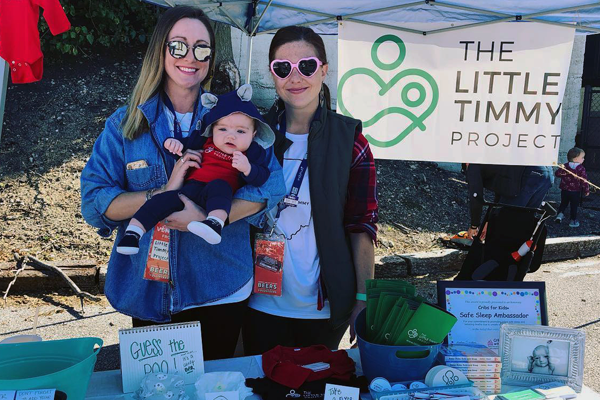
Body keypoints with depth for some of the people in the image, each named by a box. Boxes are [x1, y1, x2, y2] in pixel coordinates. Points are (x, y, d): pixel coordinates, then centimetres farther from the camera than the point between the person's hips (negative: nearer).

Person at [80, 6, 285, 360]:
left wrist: (207, 219, -24)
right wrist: (164, 193, -22)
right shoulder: (124, 125, 1)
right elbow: (93, 202, -8)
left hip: (220, 292, 0)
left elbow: (270, 186, -11)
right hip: (148, 292, 1)